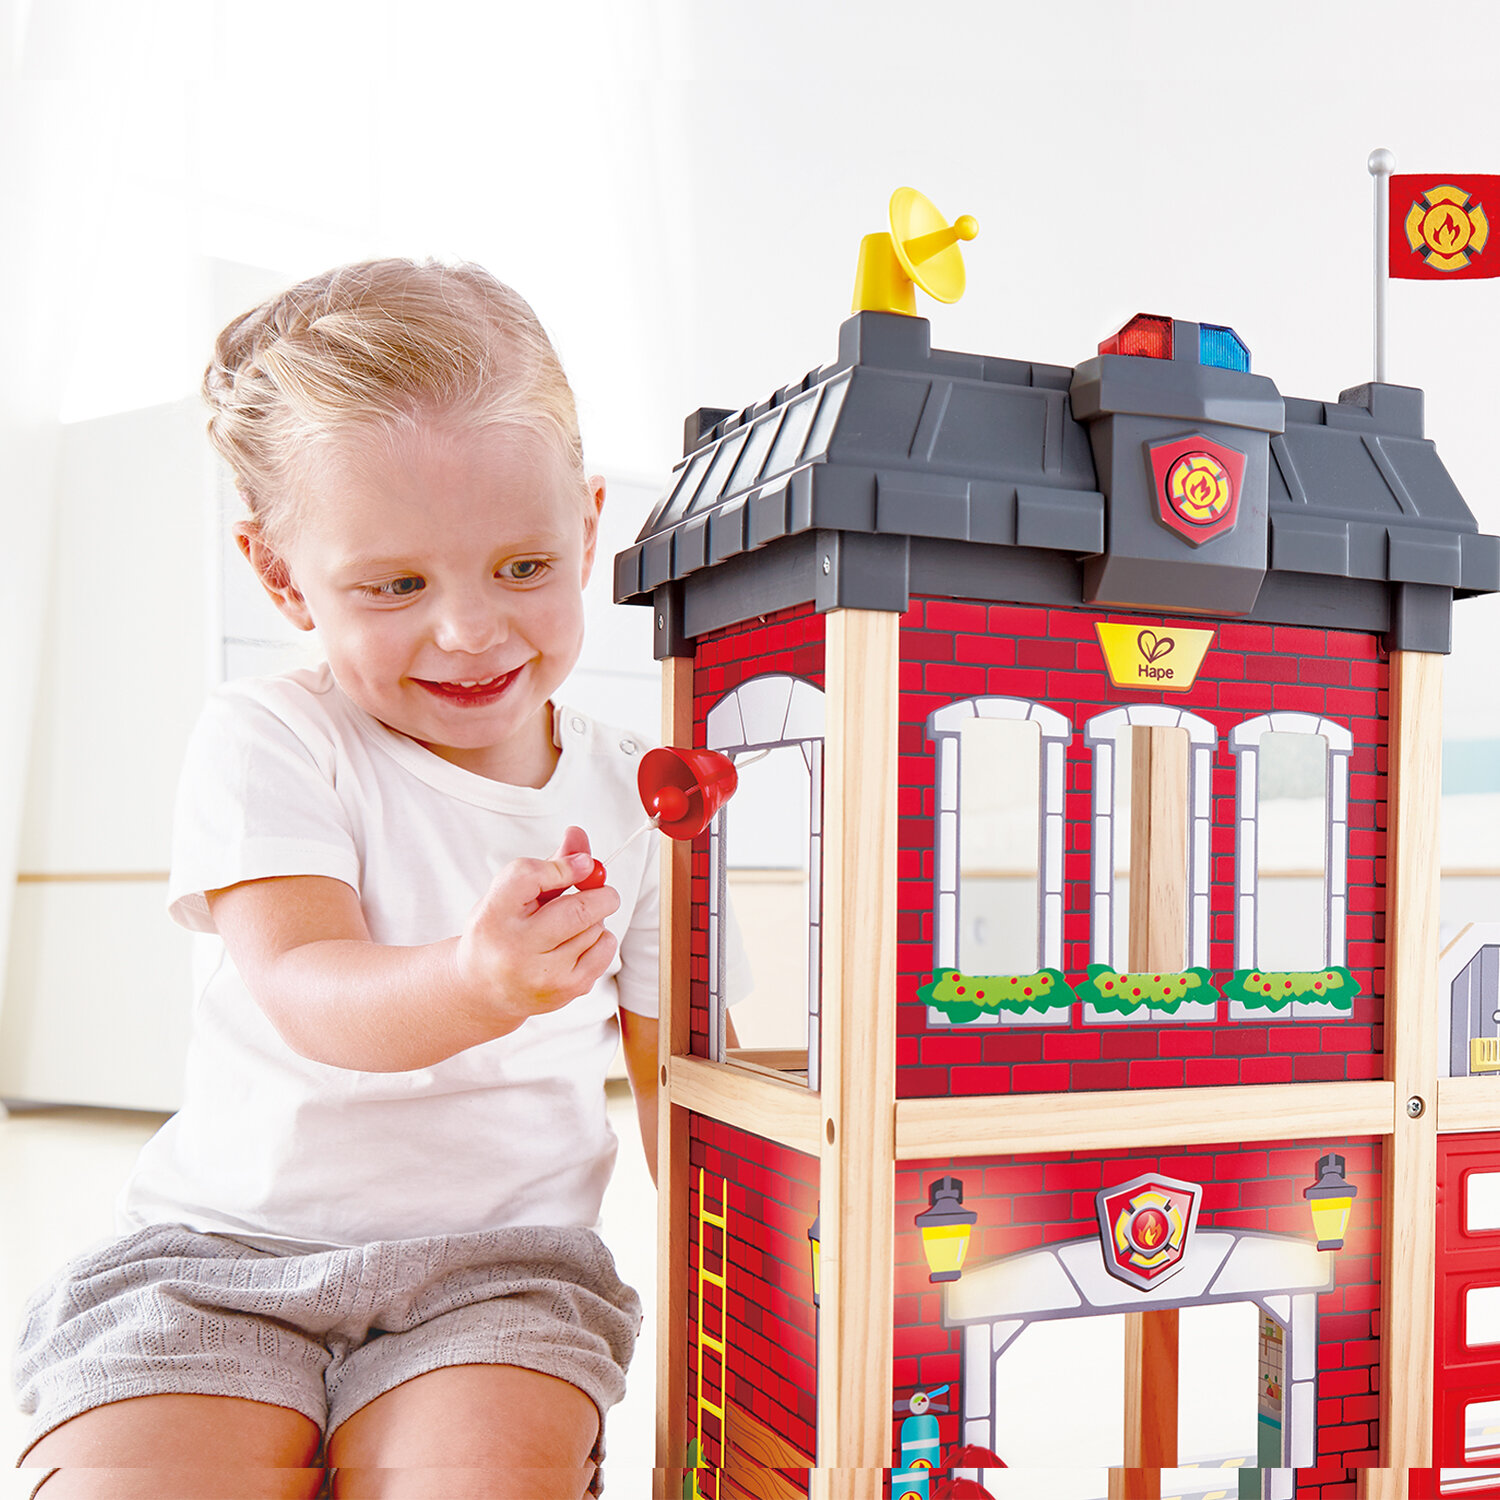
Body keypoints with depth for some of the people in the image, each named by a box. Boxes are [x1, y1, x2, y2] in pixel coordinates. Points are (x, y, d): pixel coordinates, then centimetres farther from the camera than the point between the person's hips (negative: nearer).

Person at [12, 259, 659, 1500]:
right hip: (225, 1246, 0)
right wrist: (472, 987, -43)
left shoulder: (638, 799, 2)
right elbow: (308, 996, -22)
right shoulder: (270, 743, -7)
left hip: (501, 1262, 1)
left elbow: (674, 1075, 7)